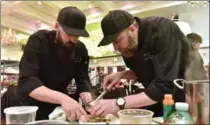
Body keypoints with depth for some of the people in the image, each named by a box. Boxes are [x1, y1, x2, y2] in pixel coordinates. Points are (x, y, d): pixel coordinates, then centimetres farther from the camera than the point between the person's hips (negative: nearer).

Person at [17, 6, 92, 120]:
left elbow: (82, 80, -9)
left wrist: (88, 100, -30)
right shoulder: (38, 40, -24)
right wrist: (62, 98, -49)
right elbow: (26, 81, -34)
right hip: (31, 106, -3)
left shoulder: (81, 49, -10)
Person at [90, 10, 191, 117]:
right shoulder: (129, 43, -8)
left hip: (184, 98, -5)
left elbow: (165, 86, -36)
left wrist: (119, 103, -39)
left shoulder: (163, 31, -29)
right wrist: (121, 75, -12)